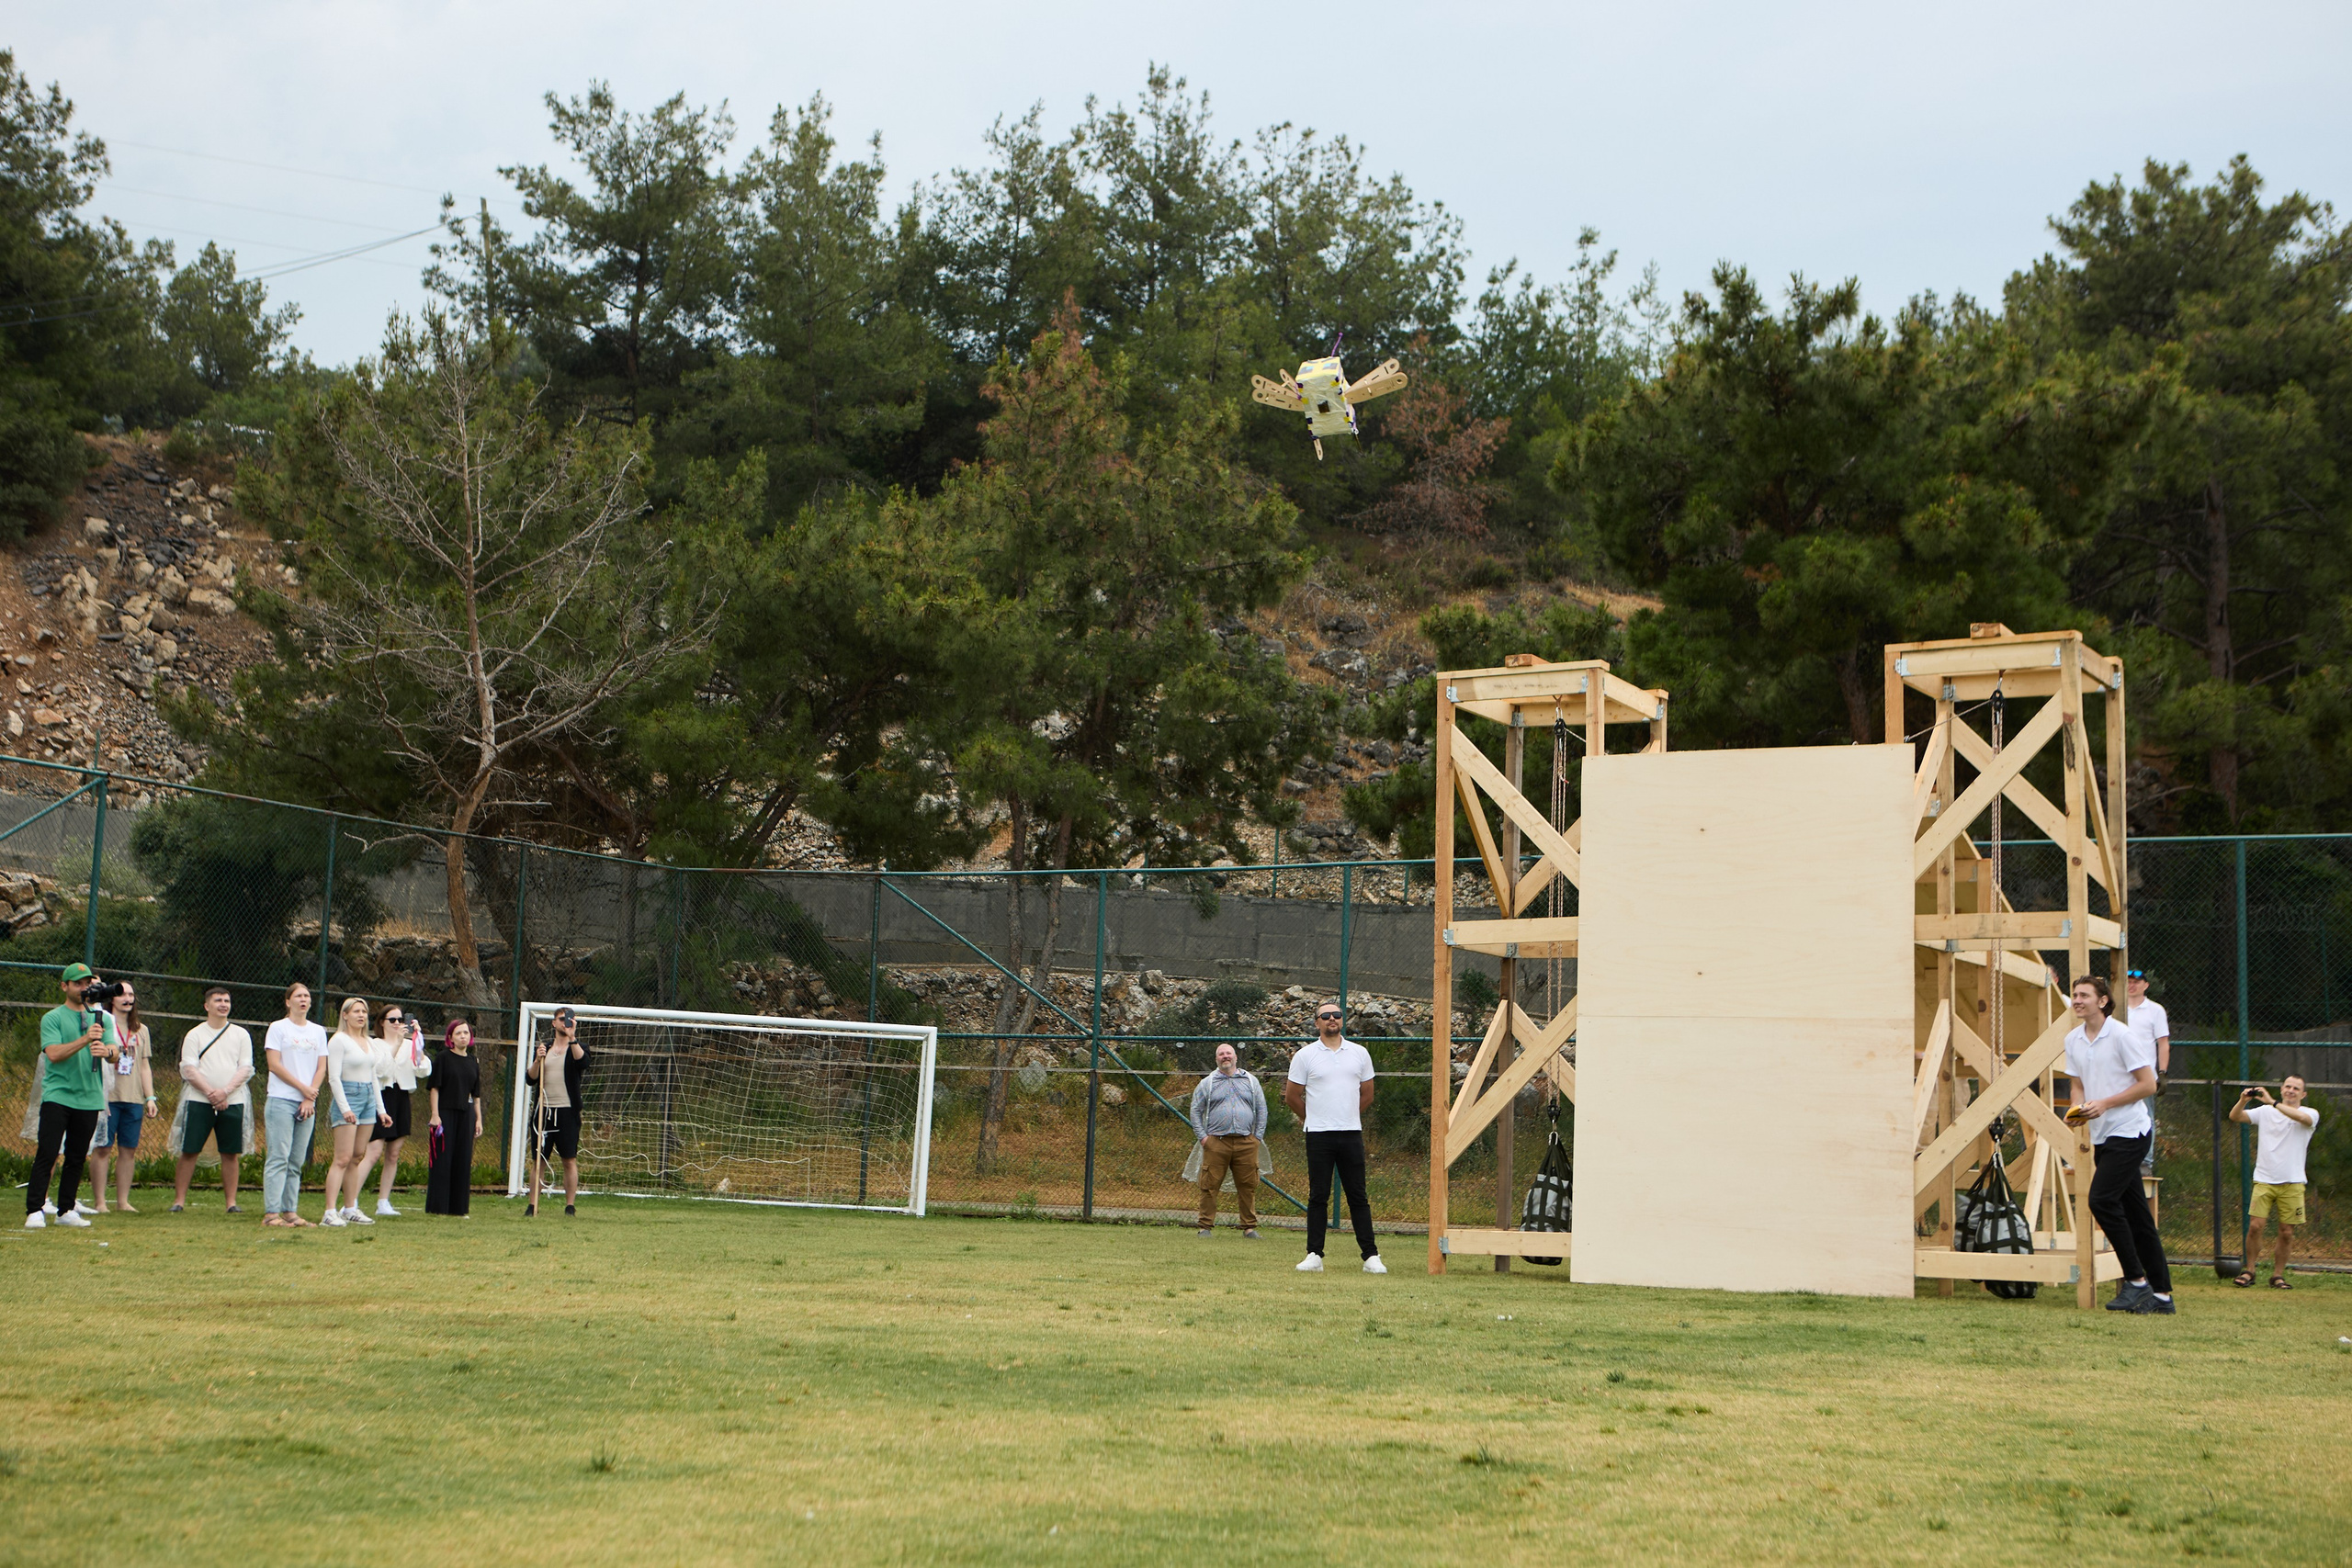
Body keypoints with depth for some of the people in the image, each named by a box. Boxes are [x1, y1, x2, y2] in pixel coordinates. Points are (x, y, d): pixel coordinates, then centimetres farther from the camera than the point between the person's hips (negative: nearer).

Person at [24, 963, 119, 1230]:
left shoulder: (102, 1018, 12)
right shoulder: (52, 1018, 1)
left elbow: (114, 1054, 3)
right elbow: (54, 1054, -12)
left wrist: (106, 1051, -22)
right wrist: (85, 1040, -24)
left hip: (89, 1098, 4)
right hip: (57, 1096, -4)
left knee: (77, 1158, 8)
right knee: (46, 1155, -8)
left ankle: (66, 1211, 15)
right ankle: (34, 1211, -8)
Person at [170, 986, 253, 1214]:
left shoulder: (241, 1035, 10)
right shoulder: (194, 1035, 6)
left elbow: (246, 1069, 4)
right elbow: (189, 1069, -3)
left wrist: (225, 1091, -11)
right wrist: (210, 1092, -14)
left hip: (232, 1101, 1)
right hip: (198, 1101, -1)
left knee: (231, 1154, 1)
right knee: (189, 1151, -3)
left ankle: (231, 1201, 5)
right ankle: (179, 1200, 3)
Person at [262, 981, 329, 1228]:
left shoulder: (318, 1032, 15)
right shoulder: (278, 1028, 2)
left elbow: (321, 1068, 11)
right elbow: (274, 1064, -6)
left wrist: (310, 1098, -2)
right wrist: (302, 1087, -9)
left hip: (308, 1104, 5)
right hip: (281, 1101, -5)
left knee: (297, 1162, 4)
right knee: (279, 1157, -9)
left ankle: (289, 1211, 6)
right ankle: (271, 1213, -11)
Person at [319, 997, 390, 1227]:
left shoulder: (370, 1043, 16)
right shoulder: (338, 1040, -5)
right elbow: (334, 1077, -11)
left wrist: (381, 1110, 17)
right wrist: (345, 1108, -19)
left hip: (368, 1099, 7)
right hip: (347, 1098, -7)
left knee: (358, 1157, 7)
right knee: (343, 1158, -12)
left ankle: (350, 1209, 10)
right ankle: (330, 1212, -15)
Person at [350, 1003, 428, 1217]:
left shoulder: (409, 1046, 11)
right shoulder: (376, 1044, -1)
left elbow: (424, 1071, 0)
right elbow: (379, 1069, -18)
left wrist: (418, 1045, -11)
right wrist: (397, 1043, -22)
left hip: (402, 1099, 5)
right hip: (382, 1097, -5)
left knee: (393, 1156, 7)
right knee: (374, 1153, -13)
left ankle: (383, 1203, 13)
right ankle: (351, 1202, -12)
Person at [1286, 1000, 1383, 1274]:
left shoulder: (1359, 1053, 9)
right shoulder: (1305, 1055, 2)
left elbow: (1367, 1094, 19)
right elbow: (1292, 1096, 8)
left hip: (1352, 1134, 2)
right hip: (1319, 1136, -2)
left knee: (1358, 1197, 2)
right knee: (1318, 1196, 0)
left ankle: (1371, 1256, 3)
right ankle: (1314, 1256, 4)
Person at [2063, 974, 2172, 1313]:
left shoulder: (2122, 1036, -11)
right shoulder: (2073, 1039, 10)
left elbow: (2148, 1084, -11)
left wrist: (2104, 1104, -17)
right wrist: (2078, 1109, -2)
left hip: (2129, 1131, -7)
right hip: (2101, 1136, 7)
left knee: (2102, 1199, -19)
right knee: (2135, 1213, 8)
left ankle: (2137, 1281, -9)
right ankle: (2161, 1294, 11)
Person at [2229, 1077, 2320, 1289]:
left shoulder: (2310, 1113, 3)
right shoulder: (2265, 1111, 9)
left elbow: (2303, 1118, -21)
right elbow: (2235, 1117, 1)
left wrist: (2272, 1102, -27)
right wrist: (2243, 1101, -20)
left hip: (2292, 1183, -1)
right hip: (2264, 1180, 1)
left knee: (2287, 1232, 1)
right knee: (2255, 1226, -8)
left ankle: (2278, 1275, 15)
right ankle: (2249, 1271, 6)